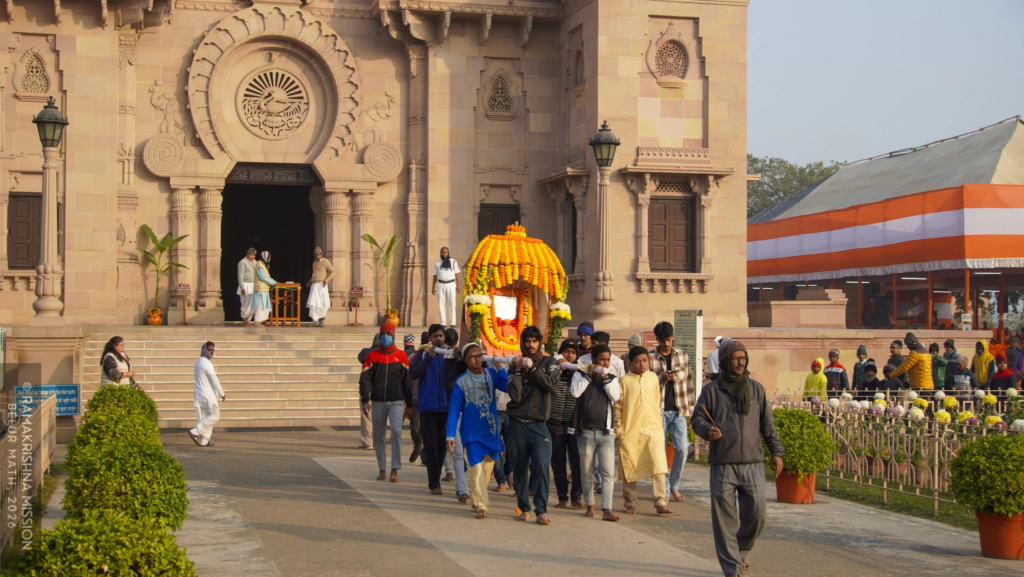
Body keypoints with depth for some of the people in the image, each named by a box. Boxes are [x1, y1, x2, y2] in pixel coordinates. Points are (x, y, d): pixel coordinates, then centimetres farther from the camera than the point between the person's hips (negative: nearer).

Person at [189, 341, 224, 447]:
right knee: (214, 415, -3)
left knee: (202, 418, 9)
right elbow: (214, 381, -15)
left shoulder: (197, 363, 15)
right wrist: (222, 394, -8)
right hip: (207, 395, -9)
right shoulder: (207, 364, -15)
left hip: (199, 394, 9)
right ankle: (195, 432, -9)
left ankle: (203, 441, 7)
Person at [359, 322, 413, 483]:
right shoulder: (372, 355, 6)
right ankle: (382, 470, 15)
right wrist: (365, 400, -7)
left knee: (396, 431, -17)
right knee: (378, 436, 5)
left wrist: (408, 402, 6)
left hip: (396, 402, -2)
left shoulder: (401, 355, 5)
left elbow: (407, 379, 8)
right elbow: (365, 378, 3)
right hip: (378, 402, 2)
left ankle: (395, 470, -14)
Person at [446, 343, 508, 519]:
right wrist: (450, 435, -10)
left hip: (491, 431, 3)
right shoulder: (461, 382, -3)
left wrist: (500, 367, -19)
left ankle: (476, 497, 31)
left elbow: (507, 387, -15)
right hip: (472, 433, -3)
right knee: (476, 468, -10)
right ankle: (480, 505, -4)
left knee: (487, 467, 11)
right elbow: (454, 410, -4)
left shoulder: (491, 374, 2)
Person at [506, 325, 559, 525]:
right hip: (517, 424, 2)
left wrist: (532, 368, -11)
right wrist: (519, 371, -9)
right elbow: (515, 395, -4)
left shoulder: (548, 362, 8)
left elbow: (551, 384, -11)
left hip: (539, 424, -2)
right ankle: (524, 508, 16)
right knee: (519, 469, 4)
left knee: (541, 466, -14)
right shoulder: (516, 364, 9)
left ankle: (541, 510, -10)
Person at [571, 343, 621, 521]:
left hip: (606, 432, 1)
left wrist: (605, 379, -10)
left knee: (608, 472, -9)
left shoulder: (612, 379, 12)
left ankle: (607, 510, -13)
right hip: (586, 432, -1)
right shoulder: (580, 374, 6)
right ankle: (589, 506, 19)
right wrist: (588, 375, -10)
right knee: (587, 473, 6)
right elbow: (575, 392, -13)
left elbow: (616, 396, -6)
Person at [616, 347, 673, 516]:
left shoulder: (653, 378, 10)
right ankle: (630, 503, 17)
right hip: (631, 430, -2)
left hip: (653, 428, 2)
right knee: (629, 468, 5)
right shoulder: (625, 381, -1)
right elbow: (617, 406, 0)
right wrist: (619, 428, -5)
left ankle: (660, 502, -8)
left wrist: (659, 420, 15)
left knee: (659, 465, -9)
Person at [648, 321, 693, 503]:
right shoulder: (649, 358, -2)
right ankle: (664, 490, 12)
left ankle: (674, 487, 12)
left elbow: (688, 381, 11)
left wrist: (689, 406, 8)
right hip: (659, 410, -2)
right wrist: (663, 378, -19)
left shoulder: (683, 356, 7)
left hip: (678, 411, 2)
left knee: (682, 449, -6)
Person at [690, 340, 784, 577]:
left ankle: (740, 551, 27)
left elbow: (767, 423, 16)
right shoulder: (711, 390, 5)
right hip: (723, 465, -2)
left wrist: (776, 452, 11)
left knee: (756, 514, 0)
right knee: (725, 518, -2)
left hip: (753, 463, 2)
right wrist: (707, 430, -15)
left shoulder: (756, 389, 12)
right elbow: (697, 418, 6)